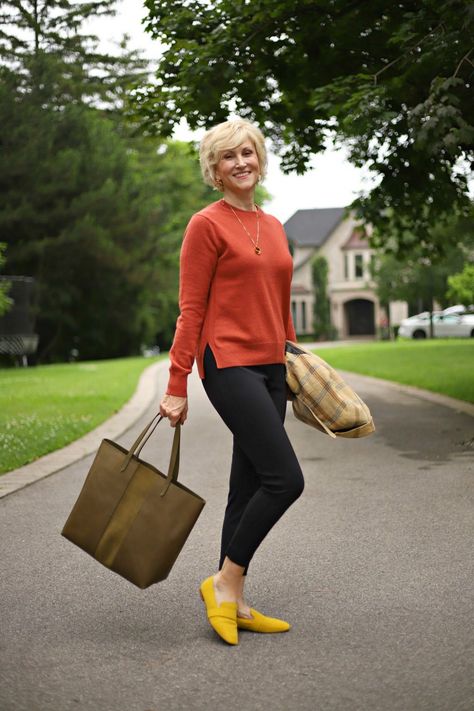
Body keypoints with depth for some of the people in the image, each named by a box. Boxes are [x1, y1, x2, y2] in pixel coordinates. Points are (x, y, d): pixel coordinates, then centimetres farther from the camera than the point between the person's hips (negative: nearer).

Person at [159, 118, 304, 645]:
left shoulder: (273, 227, 16)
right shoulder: (208, 225, -5)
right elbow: (191, 311, -9)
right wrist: (176, 387, -11)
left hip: (270, 369, 8)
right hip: (229, 364, -8)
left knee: (249, 488, 9)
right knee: (285, 478, -14)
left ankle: (234, 603, 18)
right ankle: (223, 581, 2)